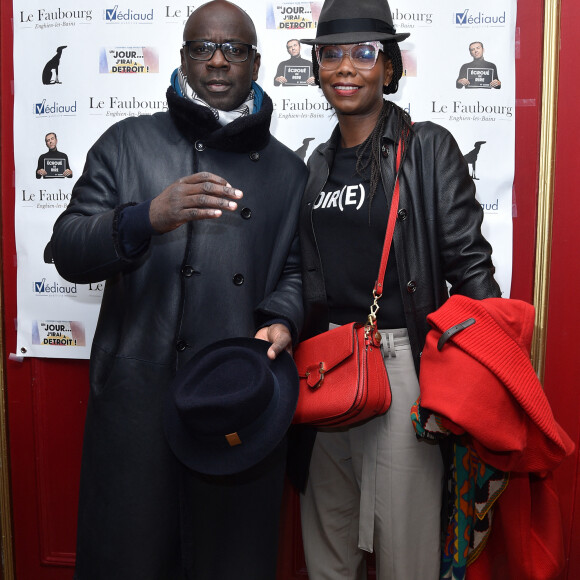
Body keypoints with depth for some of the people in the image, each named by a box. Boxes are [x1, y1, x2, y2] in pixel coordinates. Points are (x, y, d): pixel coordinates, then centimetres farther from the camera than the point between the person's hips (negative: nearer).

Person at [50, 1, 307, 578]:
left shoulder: (287, 169, 13)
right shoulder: (127, 143, 6)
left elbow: (295, 268, 12)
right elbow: (68, 252, -3)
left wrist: (282, 319, -9)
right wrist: (147, 219, -21)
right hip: (137, 395, -1)